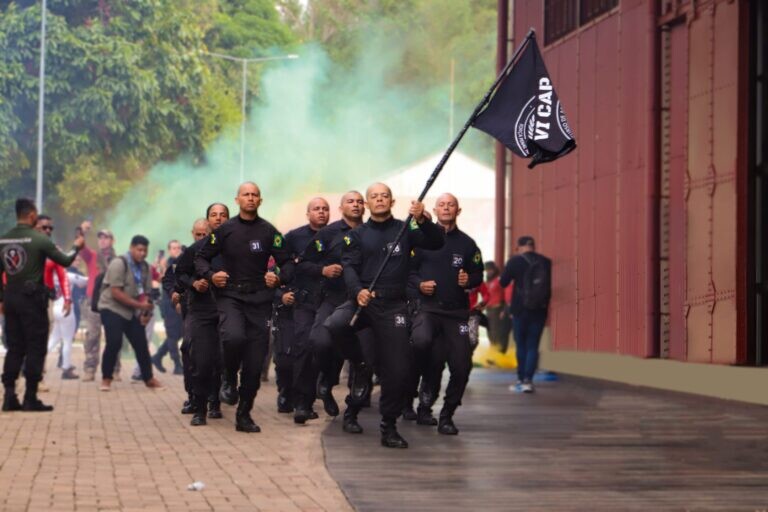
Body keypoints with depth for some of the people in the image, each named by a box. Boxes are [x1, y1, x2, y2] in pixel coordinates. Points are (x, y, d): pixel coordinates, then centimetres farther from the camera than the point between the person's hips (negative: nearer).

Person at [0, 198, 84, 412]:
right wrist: (76, 247, 15)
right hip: (32, 299, -5)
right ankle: (30, 398, 0)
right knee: (35, 348, 1)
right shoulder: (39, 240, -10)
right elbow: (65, 260, -4)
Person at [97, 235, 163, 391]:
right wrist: (139, 304, -24)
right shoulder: (119, 263, -17)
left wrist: (145, 312, -13)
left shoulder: (145, 267, 2)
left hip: (132, 311, 6)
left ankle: (148, 378, 17)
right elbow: (116, 293, -22)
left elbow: (145, 293, 4)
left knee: (141, 344, 4)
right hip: (112, 308, -6)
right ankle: (106, 378, -2)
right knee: (114, 343, -17)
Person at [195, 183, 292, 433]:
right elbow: (201, 258, 11)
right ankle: (228, 378, 0)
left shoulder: (269, 232, 5)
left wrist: (279, 278, -12)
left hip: (259, 299, 1)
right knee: (234, 337, -31)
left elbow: (287, 263, 8)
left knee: (255, 361, 1)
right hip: (230, 295, -1)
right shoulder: (225, 230, 5)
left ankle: (244, 415, 12)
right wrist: (211, 275, -8)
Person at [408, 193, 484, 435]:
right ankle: (428, 391, -4)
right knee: (421, 342, -33)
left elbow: (478, 274, 15)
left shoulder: (467, 243, 9)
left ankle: (446, 416, 17)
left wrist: (469, 281, -7)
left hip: (457, 312, 2)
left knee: (461, 366, -4)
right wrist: (419, 284, -11)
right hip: (427, 306, -2)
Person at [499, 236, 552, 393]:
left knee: (521, 345, 11)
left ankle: (521, 379, 14)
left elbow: (503, 282, 0)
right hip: (540, 310, 2)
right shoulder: (546, 262, 2)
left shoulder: (515, 261, -7)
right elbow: (549, 287, 12)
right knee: (533, 346, 3)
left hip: (520, 309, -2)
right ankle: (528, 380, -8)